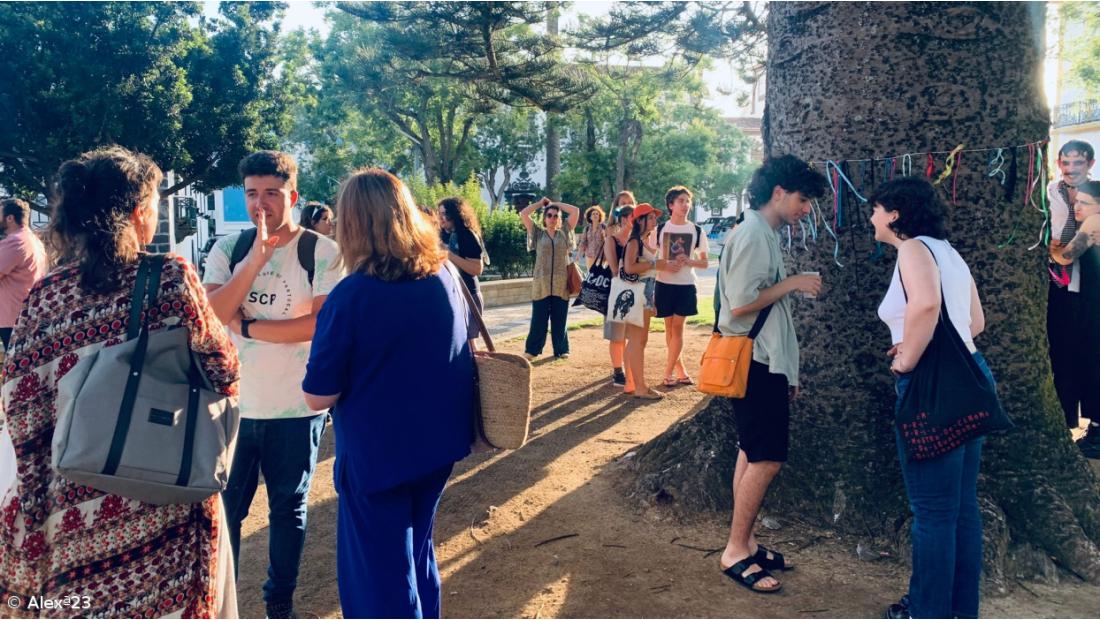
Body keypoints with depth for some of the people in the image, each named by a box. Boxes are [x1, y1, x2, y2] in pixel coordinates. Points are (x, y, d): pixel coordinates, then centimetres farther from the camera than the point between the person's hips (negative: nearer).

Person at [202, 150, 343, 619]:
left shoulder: (322, 251, -8)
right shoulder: (228, 250, 2)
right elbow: (211, 316, -12)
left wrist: (248, 327, -13)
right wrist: (257, 257, -21)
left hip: (296, 407, -2)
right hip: (233, 404, 3)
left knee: (288, 507, 13)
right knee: (223, 505, 13)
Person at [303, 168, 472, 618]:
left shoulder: (351, 296, -21)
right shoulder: (446, 276, -3)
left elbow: (318, 397, -15)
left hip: (377, 454, -6)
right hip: (439, 443, 6)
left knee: (379, 577, 11)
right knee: (416, 551, 26)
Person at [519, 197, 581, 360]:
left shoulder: (564, 232, 11)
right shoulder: (538, 233, 8)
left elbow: (576, 211, 4)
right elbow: (523, 214, 0)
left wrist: (556, 203, 10)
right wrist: (541, 203, 9)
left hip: (561, 285, 1)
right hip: (541, 284, -1)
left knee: (559, 320, 7)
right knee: (539, 319, 1)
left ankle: (561, 350, 17)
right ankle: (532, 350, 10)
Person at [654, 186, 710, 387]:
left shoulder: (697, 231, 1)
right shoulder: (660, 229, 0)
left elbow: (705, 262, 4)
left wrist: (688, 261, -16)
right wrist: (665, 266, -16)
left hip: (686, 286, -1)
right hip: (664, 284, 1)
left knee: (677, 328, -3)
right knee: (669, 328, 7)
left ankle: (668, 372, 4)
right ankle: (680, 370, 19)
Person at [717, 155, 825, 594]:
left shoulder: (766, 236, 15)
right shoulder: (752, 235, -15)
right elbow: (740, 304, -22)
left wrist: (787, 371, 16)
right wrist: (792, 283, -13)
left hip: (766, 363, 10)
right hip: (754, 364, -10)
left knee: (754, 456, 12)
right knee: (766, 459, -6)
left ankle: (744, 544, 21)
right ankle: (735, 552, 3)